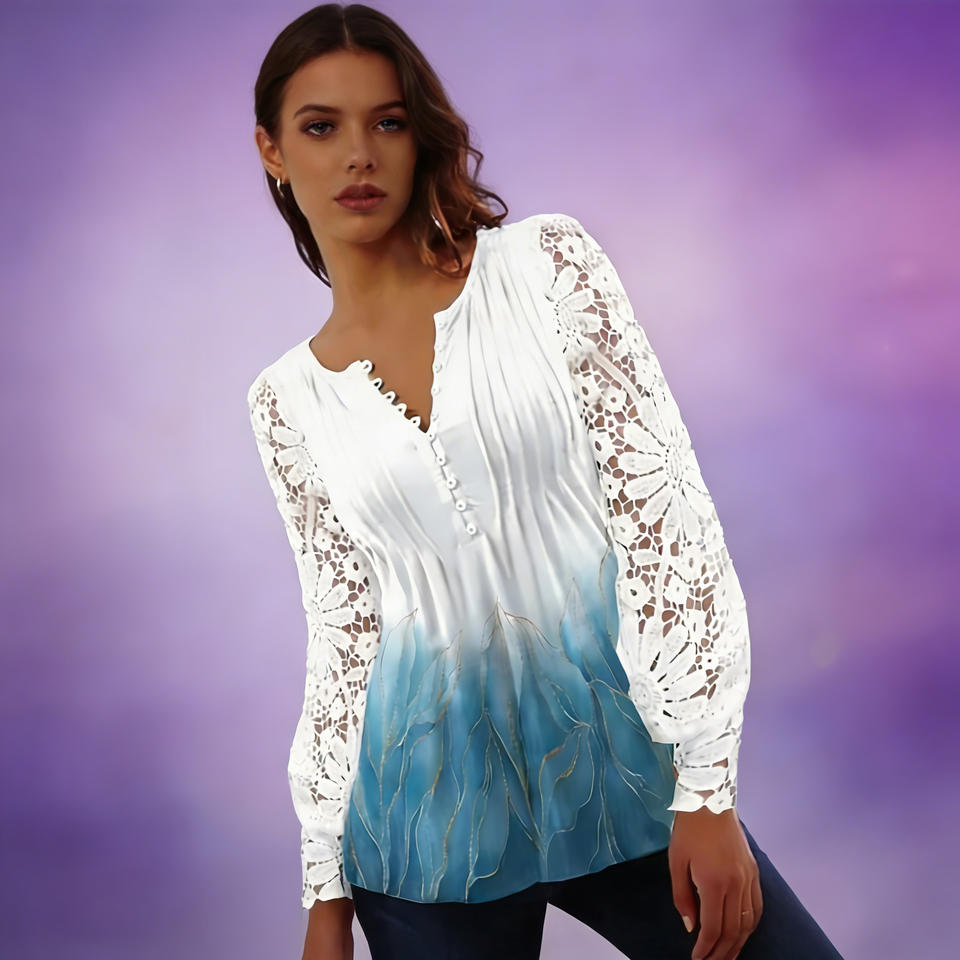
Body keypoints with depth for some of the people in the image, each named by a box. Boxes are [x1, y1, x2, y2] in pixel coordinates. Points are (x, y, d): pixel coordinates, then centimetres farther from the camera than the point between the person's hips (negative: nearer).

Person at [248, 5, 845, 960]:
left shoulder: (546, 263, -3)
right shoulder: (287, 400, 5)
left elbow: (664, 513, -7)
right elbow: (342, 629, 10)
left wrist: (705, 787, -13)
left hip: (617, 742, -1)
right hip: (434, 803, 2)